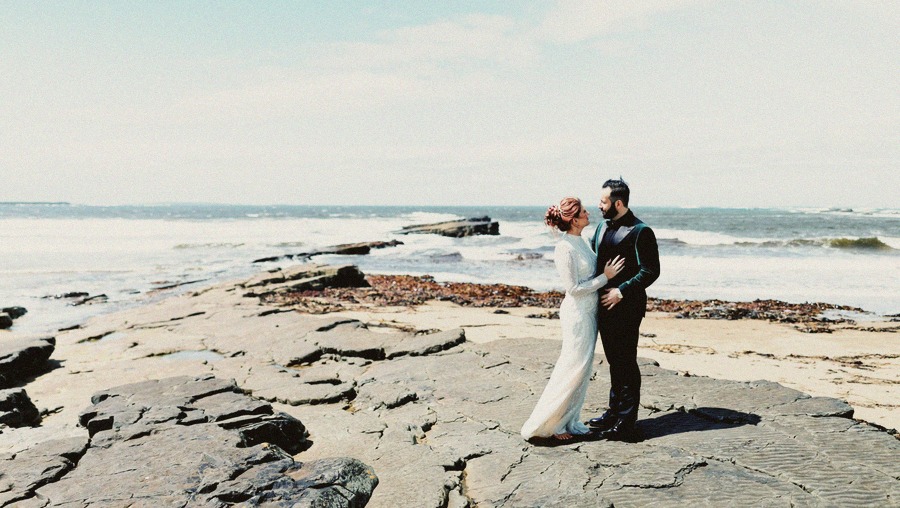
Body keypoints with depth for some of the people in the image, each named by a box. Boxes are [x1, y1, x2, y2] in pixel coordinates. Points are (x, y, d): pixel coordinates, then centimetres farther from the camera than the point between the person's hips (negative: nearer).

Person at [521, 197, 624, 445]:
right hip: (577, 313, -9)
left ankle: (569, 424, 24)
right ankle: (540, 427, 6)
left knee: (583, 370, 13)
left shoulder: (580, 241, 8)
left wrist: (607, 271, 5)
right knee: (571, 370, -4)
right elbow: (574, 288, -19)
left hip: (589, 311, 9)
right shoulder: (565, 248, -20)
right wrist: (605, 277, -15)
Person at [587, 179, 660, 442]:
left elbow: (651, 271, -15)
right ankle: (615, 412, 28)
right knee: (614, 361, 16)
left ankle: (627, 422, 8)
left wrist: (621, 291, -19)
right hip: (604, 305, 8)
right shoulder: (603, 228, 13)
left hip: (626, 307, -8)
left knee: (626, 363, -1)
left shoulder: (640, 231, -12)